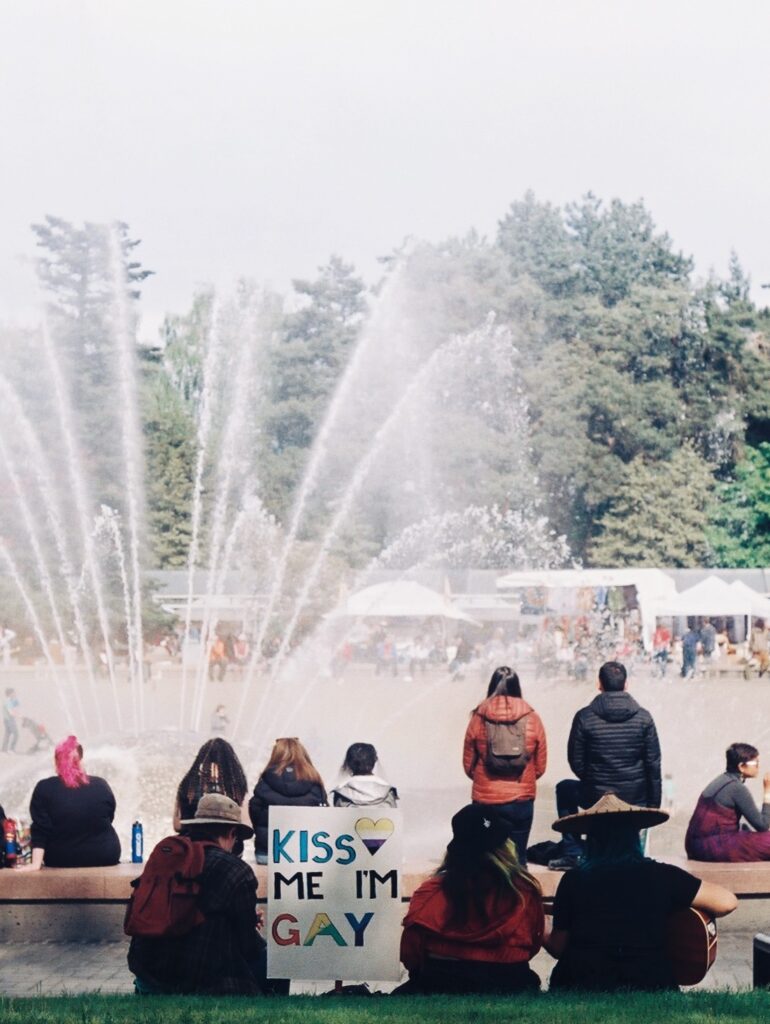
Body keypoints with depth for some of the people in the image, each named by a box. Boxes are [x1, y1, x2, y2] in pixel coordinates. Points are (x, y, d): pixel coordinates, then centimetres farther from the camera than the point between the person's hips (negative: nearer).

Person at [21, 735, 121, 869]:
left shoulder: (44, 789, -11)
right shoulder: (101, 786, -5)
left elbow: (40, 831, -15)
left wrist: (36, 863, -13)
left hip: (61, 862, 0)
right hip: (104, 858, 1)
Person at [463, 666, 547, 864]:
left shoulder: (479, 719, -5)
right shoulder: (531, 718, -4)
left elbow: (468, 765, 3)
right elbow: (540, 766, 2)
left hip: (485, 799, 0)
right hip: (521, 798, 0)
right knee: (517, 860, 8)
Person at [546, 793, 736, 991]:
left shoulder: (573, 880, 1)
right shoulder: (661, 876, -1)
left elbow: (557, 947, 10)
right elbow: (726, 902, 1)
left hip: (578, 989, -1)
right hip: (649, 986, 1)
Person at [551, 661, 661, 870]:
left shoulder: (585, 717, -9)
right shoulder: (643, 717, -5)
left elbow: (575, 761, -1)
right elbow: (654, 764, -2)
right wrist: (653, 804, 8)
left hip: (596, 797, -1)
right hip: (635, 799, 1)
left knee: (564, 789, 29)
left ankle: (573, 854, 24)